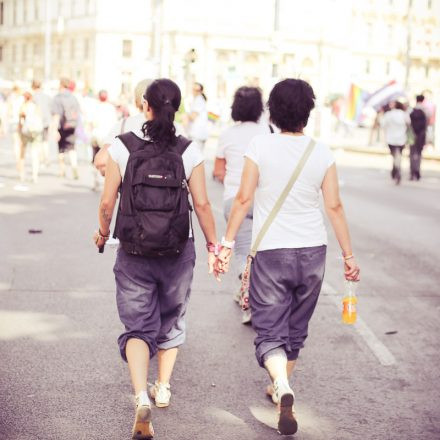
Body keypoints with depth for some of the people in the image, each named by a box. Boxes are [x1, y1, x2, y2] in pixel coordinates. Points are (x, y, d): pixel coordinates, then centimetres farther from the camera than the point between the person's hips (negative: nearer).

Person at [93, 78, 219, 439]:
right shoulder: (190, 151, -7)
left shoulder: (122, 147, -8)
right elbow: (202, 205, -6)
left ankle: (141, 396, -14)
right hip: (178, 250, 1)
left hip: (133, 251, -1)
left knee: (137, 326, 5)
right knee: (171, 319, 24)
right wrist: (213, 246, 7)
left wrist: (103, 232, 13)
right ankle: (163, 387, 32)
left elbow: (107, 201, -6)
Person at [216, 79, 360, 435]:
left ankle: (282, 387, -23)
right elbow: (334, 207, -2)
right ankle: (281, 386, 35)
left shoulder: (261, 146, -8)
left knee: (270, 330, 2)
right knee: (296, 329, 20)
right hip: (312, 251, 3)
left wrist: (227, 242, -1)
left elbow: (243, 199, -8)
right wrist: (349, 255, 5)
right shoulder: (322, 153, -2)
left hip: (270, 252, -2)